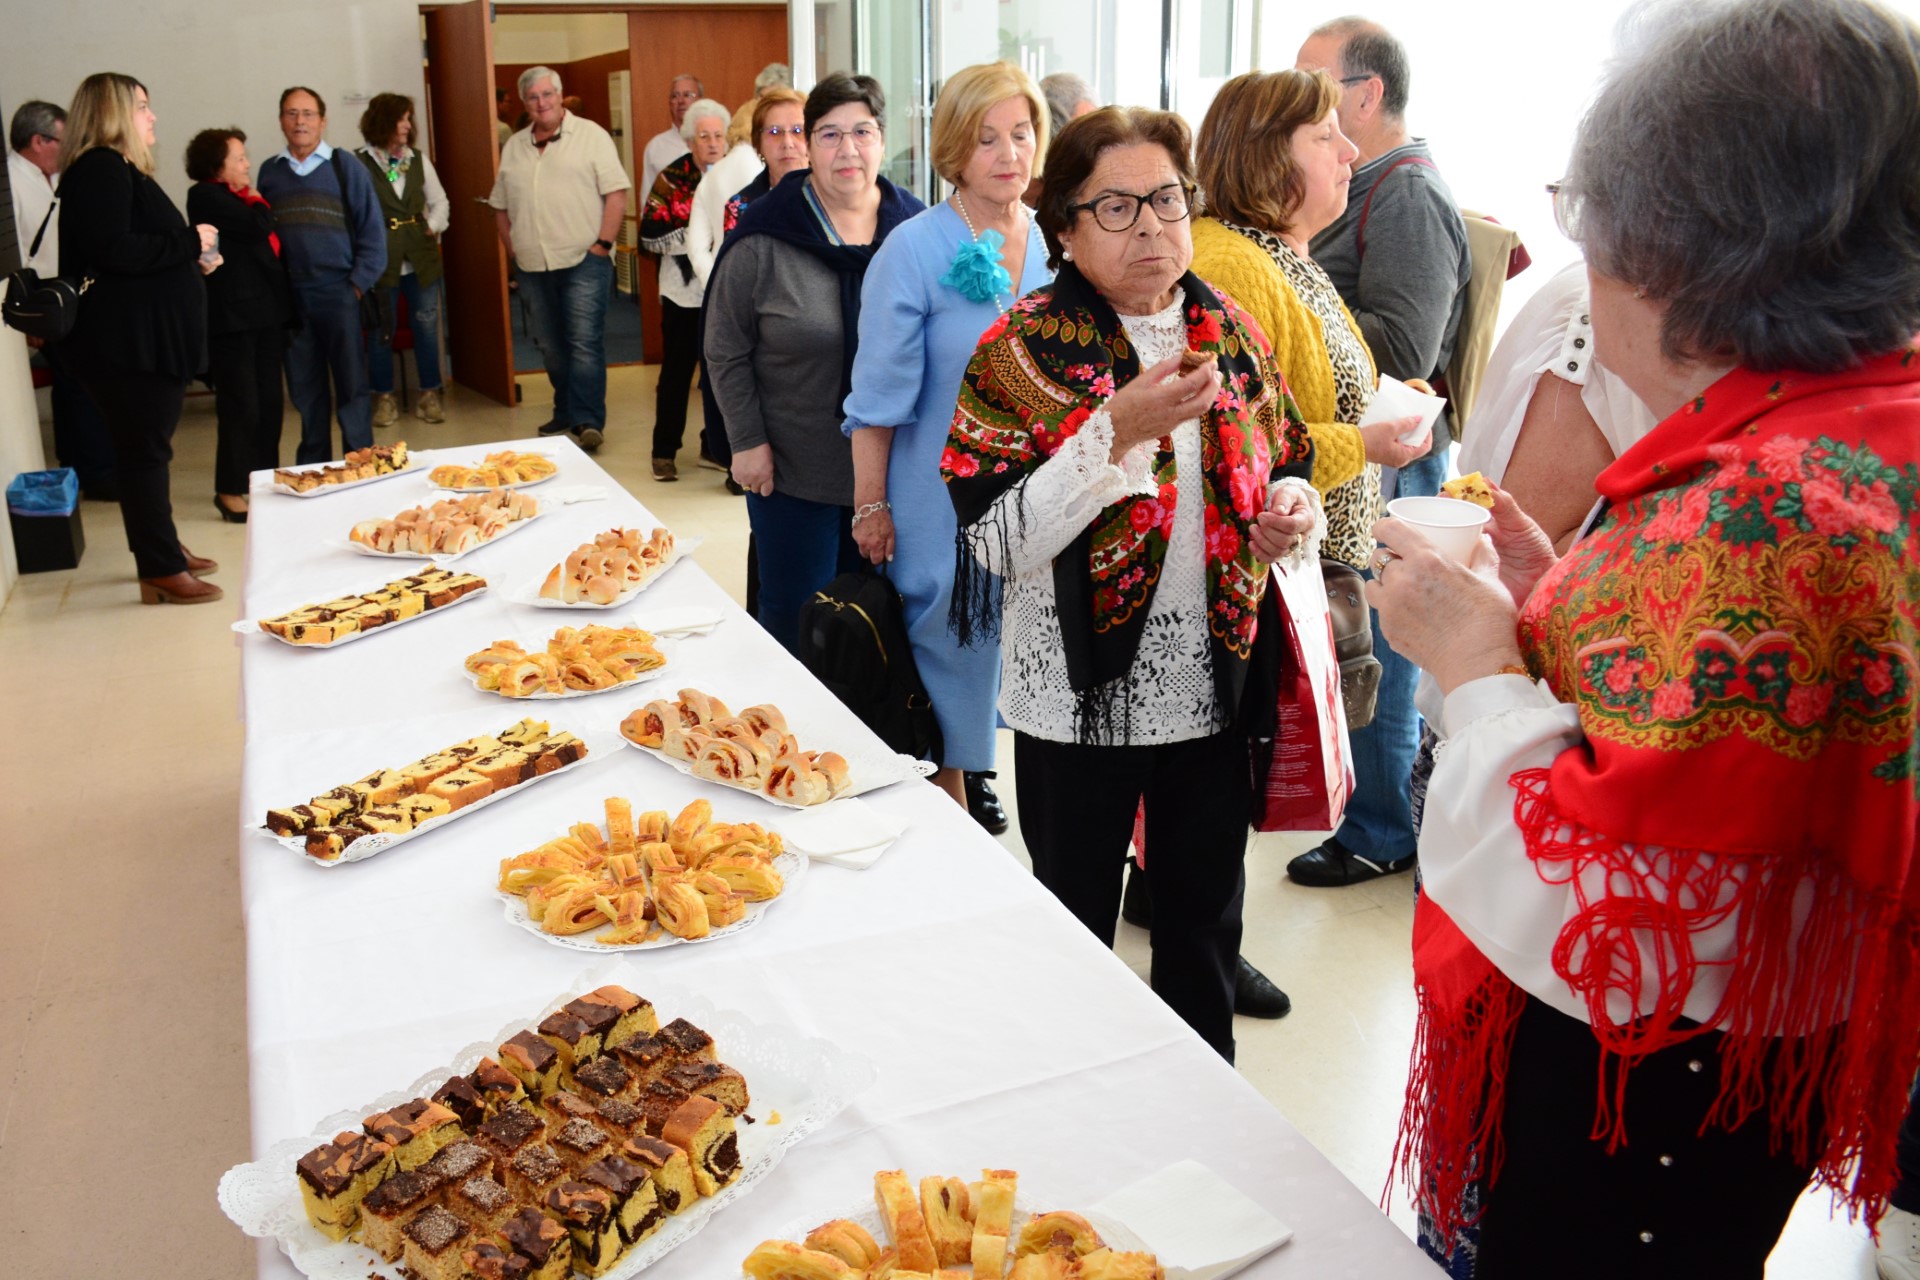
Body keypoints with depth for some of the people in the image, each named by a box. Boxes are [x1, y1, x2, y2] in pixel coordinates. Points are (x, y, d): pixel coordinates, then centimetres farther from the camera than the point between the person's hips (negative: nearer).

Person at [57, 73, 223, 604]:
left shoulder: (119, 169, 19)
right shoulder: (99, 168, -14)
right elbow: (112, 251, -26)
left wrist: (193, 257, 9)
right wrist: (190, 242, -16)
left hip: (150, 337, 10)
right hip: (127, 342, -10)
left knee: (147, 447, 16)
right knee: (144, 449, -6)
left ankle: (162, 550, 26)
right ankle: (162, 570, -1)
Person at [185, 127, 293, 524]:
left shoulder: (238, 197, 17)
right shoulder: (206, 196, -8)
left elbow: (270, 241, 21)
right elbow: (258, 226, -19)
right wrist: (256, 198, 0)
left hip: (266, 311, 8)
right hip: (233, 316, -8)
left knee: (270, 401, 10)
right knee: (241, 405, -6)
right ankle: (229, 491, 2)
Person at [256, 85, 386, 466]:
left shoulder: (345, 169, 1)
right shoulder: (270, 172, 9)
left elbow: (371, 232, -1)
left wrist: (358, 285, -8)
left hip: (338, 293, -3)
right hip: (290, 298, 3)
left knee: (351, 385, 1)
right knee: (304, 388, 10)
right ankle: (312, 467, 20)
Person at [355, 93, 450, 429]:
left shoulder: (419, 160, 9)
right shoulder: (360, 164, -7)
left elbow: (439, 202, 16)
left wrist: (433, 228, 2)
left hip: (422, 258, 4)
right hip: (382, 261, -4)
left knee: (426, 326, 6)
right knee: (382, 329, 4)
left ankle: (429, 395, 17)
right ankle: (383, 398, 16)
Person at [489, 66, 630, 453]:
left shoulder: (590, 136, -1)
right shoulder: (514, 146, 14)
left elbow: (616, 193, -7)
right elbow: (500, 205, 19)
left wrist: (602, 244, -12)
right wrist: (513, 247, 8)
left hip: (583, 261, -5)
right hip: (532, 266, 6)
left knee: (585, 343, -10)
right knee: (550, 346, 12)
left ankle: (587, 422, -10)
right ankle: (565, 414, 24)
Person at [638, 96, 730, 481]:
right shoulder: (671, 179, -3)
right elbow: (649, 235, -9)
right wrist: (693, 236, -21)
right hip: (684, 292, -2)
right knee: (677, 371, 4)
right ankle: (664, 452, 13)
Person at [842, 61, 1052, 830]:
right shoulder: (915, 252, -12)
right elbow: (878, 394, -10)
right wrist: (870, 506, -9)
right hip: (942, 497, -4)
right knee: (950, 633, 7)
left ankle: (972, 764, 38)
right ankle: (950, 794, 27)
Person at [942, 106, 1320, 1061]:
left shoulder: (1231, 330, 4)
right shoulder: (1025, 348, -11)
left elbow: (1284, 461, 18)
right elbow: (993, 541, -19)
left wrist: (1290, 506, -5)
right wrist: (1119, 433, -28)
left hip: (1217, 684, 5)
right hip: (1082, 694, -4)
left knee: (1205, 915, 20)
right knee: (1075, 923, 14)